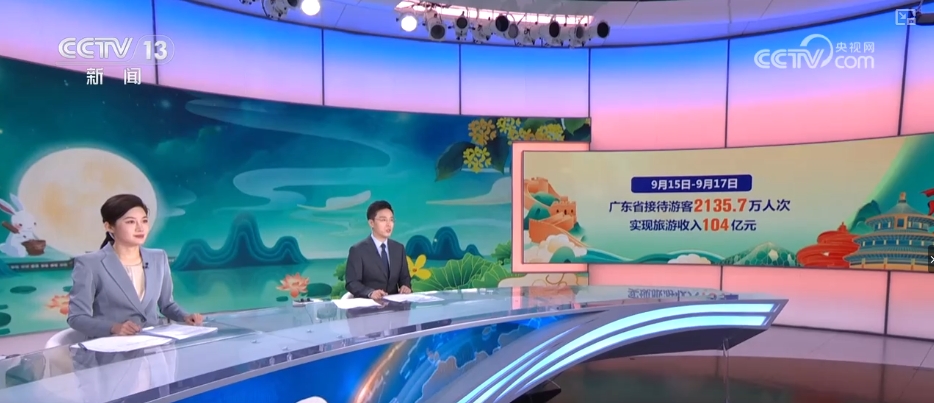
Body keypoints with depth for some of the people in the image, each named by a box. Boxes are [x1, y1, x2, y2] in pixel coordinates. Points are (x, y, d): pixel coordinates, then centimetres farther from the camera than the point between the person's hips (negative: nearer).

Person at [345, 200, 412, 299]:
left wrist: (406, 286, -7)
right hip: (367, 302, -4)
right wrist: (370, 293, -25)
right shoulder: (358, 250, -4)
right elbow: (351, 283, -8)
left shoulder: (399, 248, 12)